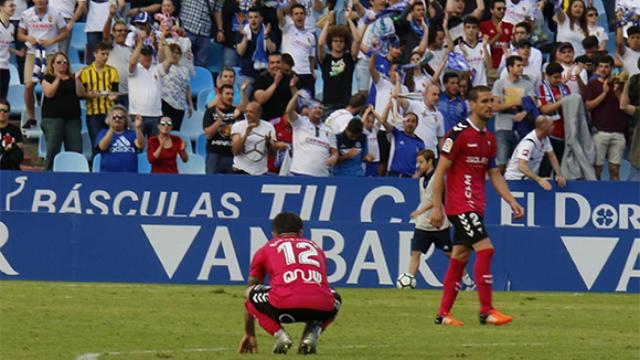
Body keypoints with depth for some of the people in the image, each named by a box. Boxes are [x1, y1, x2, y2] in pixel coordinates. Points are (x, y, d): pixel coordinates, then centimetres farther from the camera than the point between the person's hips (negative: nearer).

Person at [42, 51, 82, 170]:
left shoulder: (72, 79, 16)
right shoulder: (48, 78, 7)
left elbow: (80, 93, 4)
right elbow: (49, 93, -9)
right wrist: (58, 78, -14)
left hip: (73, 119, 3)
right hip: (53, 118, -3)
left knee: (76, 150, -6)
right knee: (52, 150, -9)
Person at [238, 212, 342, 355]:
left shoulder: (265, 250, 29)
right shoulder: (316, 247, 35)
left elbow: (250, 296, 39)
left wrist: (249, 335, 51)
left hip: (284, 307, -2)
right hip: (321, 309, 2)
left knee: (251, 293, 28)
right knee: (335, 297, 38)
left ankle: (280, 336, 5)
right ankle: (312, 335, 10)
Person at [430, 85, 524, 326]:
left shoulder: (489, 138, 13)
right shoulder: (459, 134, -11)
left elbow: (494, 175, 19)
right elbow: (440, 171, -11)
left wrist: (511, 201, 8)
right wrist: (436, 207, -14)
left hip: (475, 206, 8)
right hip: (460, 204, -8)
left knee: (460, 257, 8)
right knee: (485, 248, -16)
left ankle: (443, 314, 12)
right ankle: (486, 310, -14)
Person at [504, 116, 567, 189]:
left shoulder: (545, 139, 0)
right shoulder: (528, 142, -27)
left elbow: (552, 157, 8)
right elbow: (521, 166, -36)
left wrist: (559, 175, -7)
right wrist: (539, 180, -46)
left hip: (531, 177, 7)